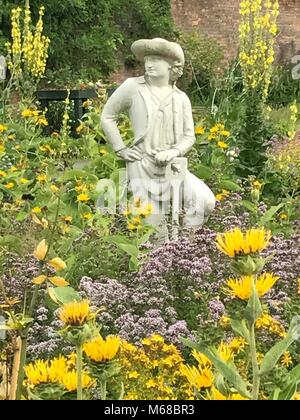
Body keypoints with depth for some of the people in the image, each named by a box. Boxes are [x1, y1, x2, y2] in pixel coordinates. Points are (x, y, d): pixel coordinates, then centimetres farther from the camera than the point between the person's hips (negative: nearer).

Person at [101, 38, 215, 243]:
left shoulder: (181, 98, 6)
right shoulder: (132, 87, -3)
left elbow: (189, 136, 10)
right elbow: (107, 117, 6)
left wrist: (174, 152, -10)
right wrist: (121, 150, -1)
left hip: (172, 166, 2)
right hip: (143, 167, -2)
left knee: (206, 201, -20)